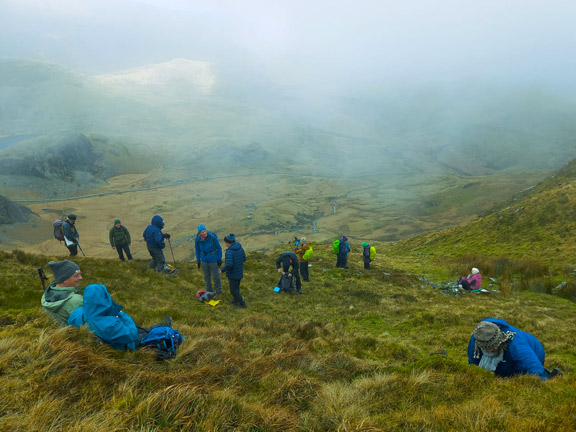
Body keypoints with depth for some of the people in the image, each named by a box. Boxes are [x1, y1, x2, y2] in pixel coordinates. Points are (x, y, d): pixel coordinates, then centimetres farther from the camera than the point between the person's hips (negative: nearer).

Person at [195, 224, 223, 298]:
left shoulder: (212, 237, -22)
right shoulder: (198, 239, -13)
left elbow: (219, 248, -9)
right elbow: (197, 250, 4)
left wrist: (219, 259, -6)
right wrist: (198, 261, 9)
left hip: (213, 260, -3)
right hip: (204, 260, 3)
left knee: (216, 276, 7)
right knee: (206, 276, 16)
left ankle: (218, 292, 25)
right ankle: (209, 291, 33)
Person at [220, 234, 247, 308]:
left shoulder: (229, 252, -27)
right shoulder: (240, 248, -4)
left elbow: (229, 265, -35)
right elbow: (244, 258, 6)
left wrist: (222, 270, -18)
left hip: (233, 275, -8)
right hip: (240, 273, 8)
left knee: (233, 290, 10)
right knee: (236, 287, 25)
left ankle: (242, 303, 19)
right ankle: (235, 300, 41)